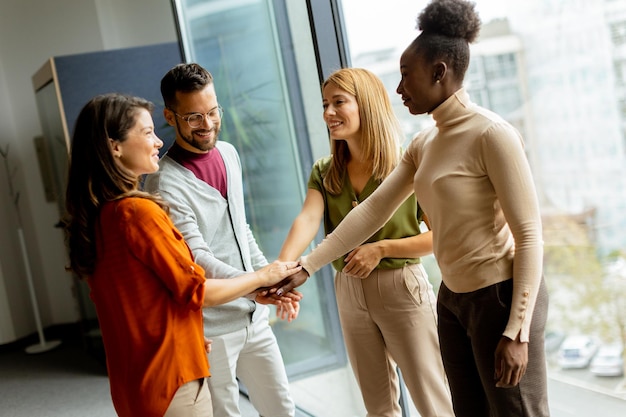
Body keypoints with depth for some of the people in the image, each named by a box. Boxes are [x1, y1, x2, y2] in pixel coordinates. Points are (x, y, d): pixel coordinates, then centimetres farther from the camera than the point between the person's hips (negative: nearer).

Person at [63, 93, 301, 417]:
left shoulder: (95, 215, 4)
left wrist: (188, 334, 11)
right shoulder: (138, 211, -21)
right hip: (169, 377, -8)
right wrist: (263, 276, -3)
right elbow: (197, 291, -16)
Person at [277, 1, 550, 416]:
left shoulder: (492, 133, -16)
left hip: (502, 296, -8)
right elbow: (373, 210, 8)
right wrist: (306, 267, 5)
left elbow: (529, 235, -17)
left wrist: (517, 332, -20)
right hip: (453, 298, 8)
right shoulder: (424, 144, 8)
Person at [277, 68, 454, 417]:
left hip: (402, 287, -5)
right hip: (350, 292, 5)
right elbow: (307, 220, -16)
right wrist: (282, 267, -33)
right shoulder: (325, 173, 2)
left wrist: (381, 248, -19)